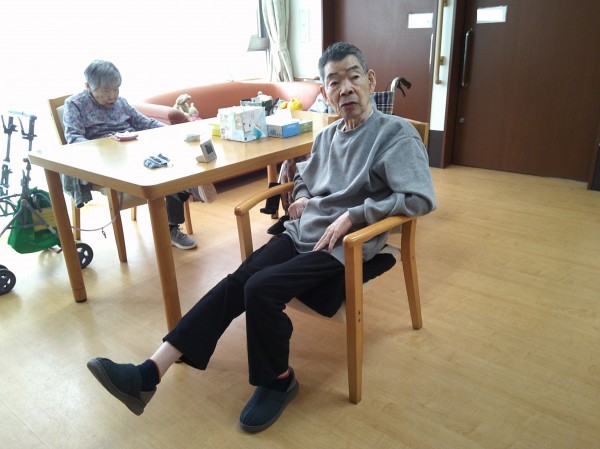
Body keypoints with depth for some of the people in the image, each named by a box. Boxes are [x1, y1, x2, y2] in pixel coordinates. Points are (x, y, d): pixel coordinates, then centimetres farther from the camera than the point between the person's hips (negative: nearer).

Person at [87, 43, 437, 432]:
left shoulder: (397, 133, -7)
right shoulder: (328, 135, 14)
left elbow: (421, 198, -18)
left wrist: (351, 215, -20)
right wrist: (302, 198, 7)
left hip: (344, 245, -6)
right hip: (303, 231, 6)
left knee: (260, 288, -25)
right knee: (235, 282, -15)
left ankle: (278, 380, 1)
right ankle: (150, 374, -16)